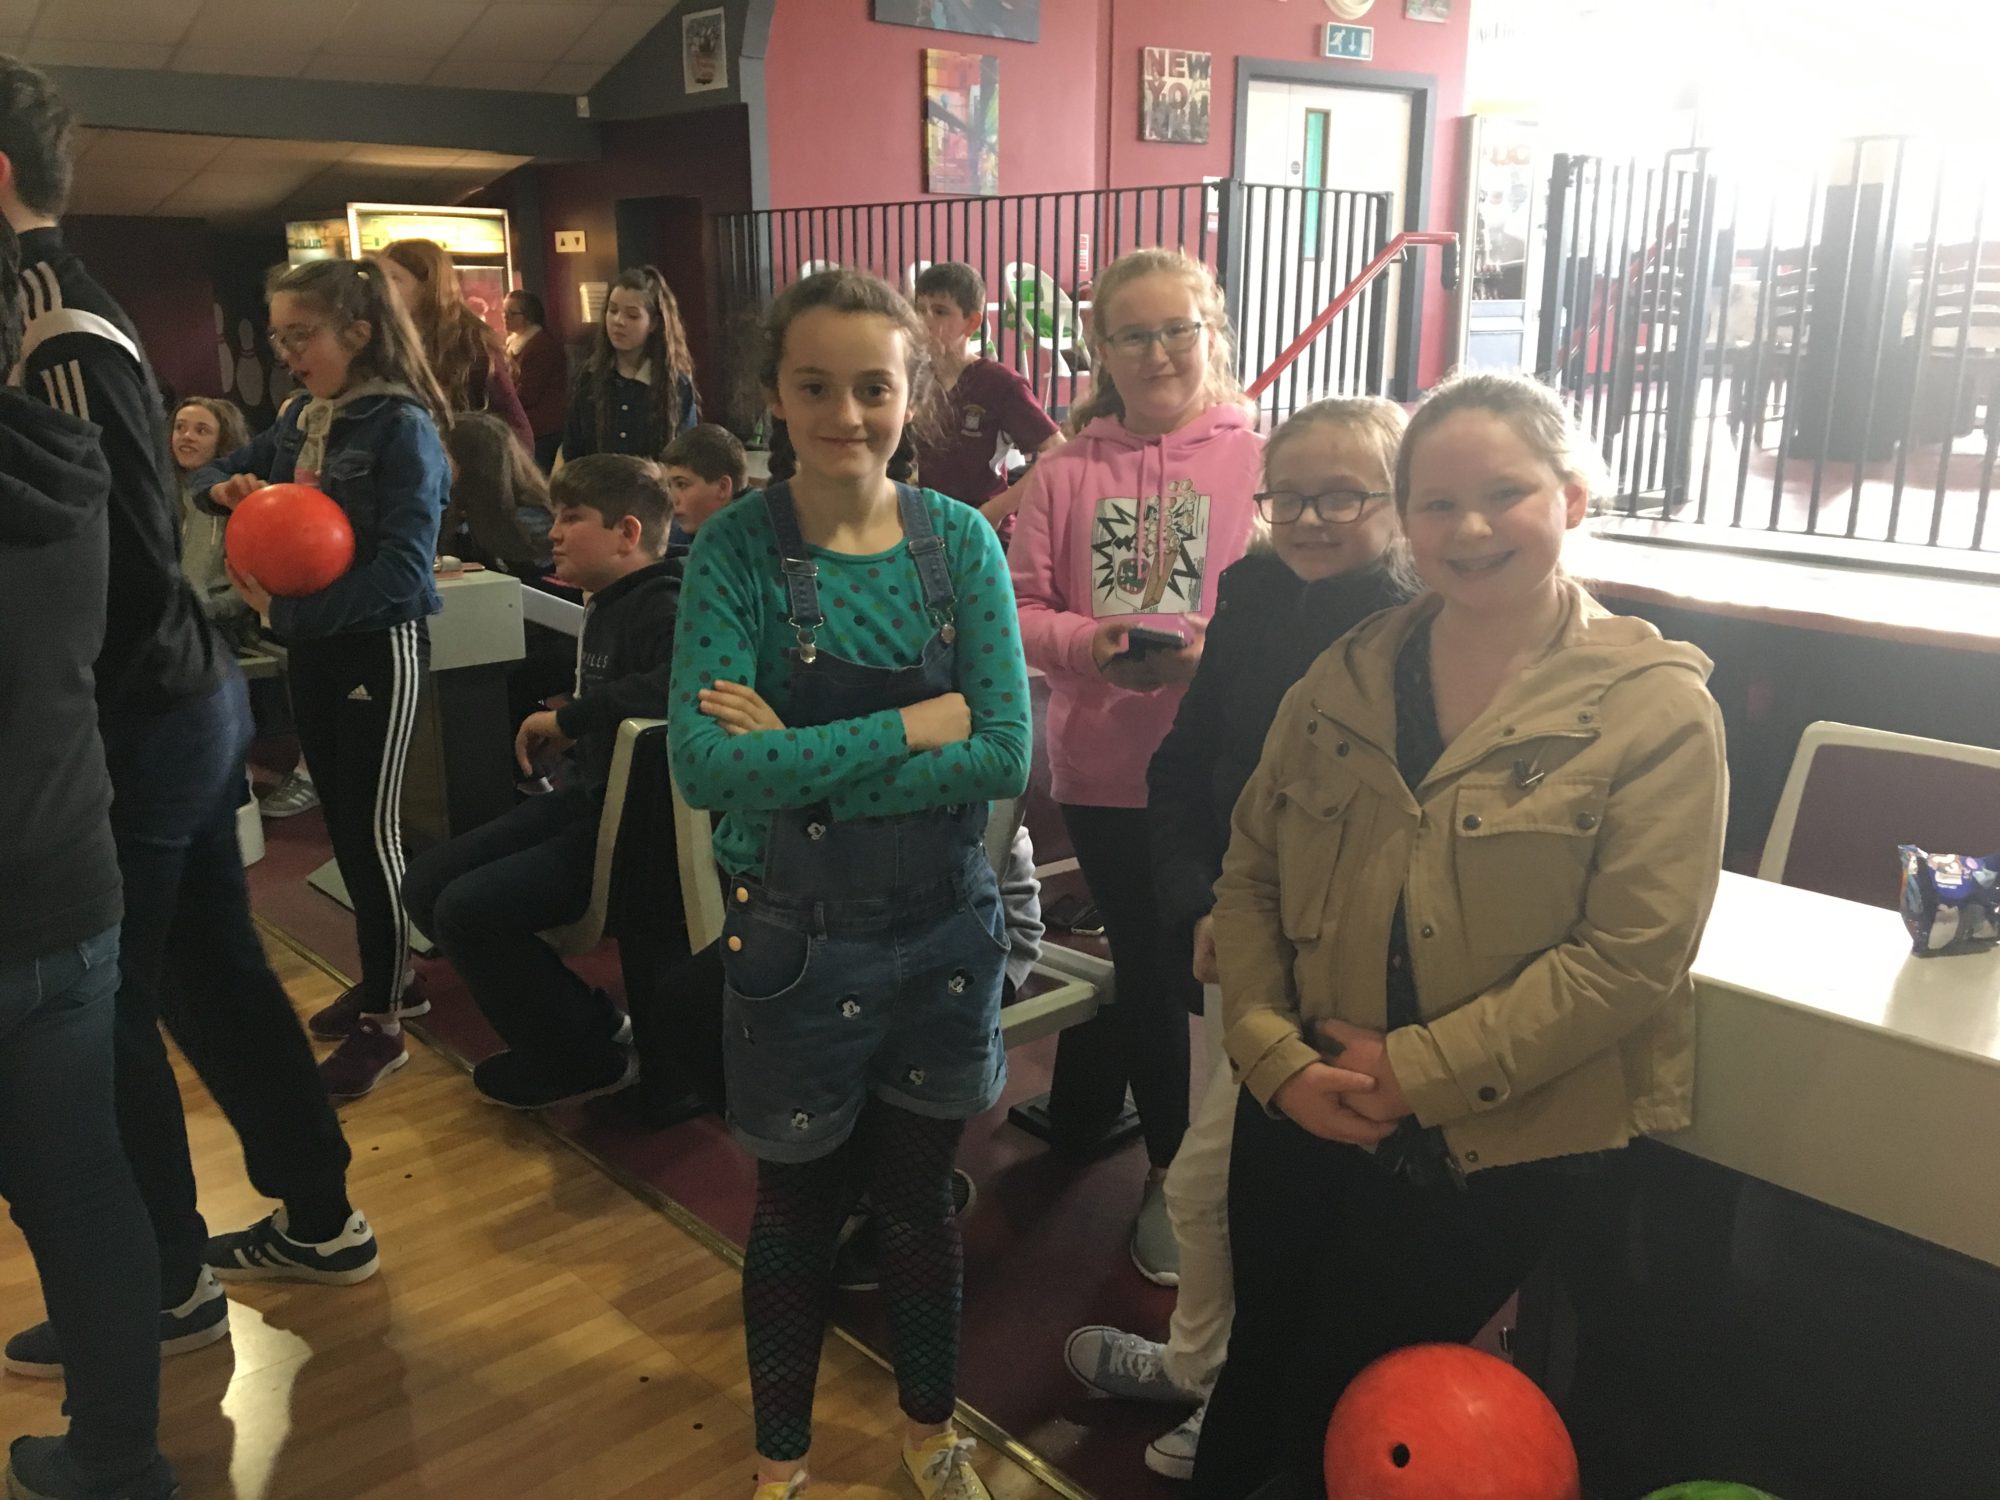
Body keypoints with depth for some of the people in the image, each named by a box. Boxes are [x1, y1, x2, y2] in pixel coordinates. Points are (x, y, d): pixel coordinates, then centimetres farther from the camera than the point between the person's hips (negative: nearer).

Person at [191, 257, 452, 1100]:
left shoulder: (402, 428, -16)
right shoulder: (300, 421, 7)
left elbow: (400, 571, -24)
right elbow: (213, 472, 20)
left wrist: (284, 612, -26)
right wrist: (227, 487, -4)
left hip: (378, 647, -8)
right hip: (314, 645, 8)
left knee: (372, 827, 0)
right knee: (341, 821, 15)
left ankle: (383, 1024, 12)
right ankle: (389, 978, 33)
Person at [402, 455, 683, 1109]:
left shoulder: (663, 609, -18)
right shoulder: (608, 606, 11)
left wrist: (570, 717, -28)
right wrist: (569, 732, 1)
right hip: (591, 797, 10)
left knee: (467, 909, -18)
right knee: (427, 886, 6)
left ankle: (586, 1058, 4)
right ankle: (588, 1019, 15)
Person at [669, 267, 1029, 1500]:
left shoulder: (960, 541, -7)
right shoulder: (737, 550, -13)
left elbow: (1006, 752, -16)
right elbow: (706, 764, -25)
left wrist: (806, 761, -22)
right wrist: (917, 723, -23)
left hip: (943, 930, 2)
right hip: (797, 941, -2)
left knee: (921, 1198, 21)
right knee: (798, 1208, 18)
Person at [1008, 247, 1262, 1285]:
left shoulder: (1257, 460, -3)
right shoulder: (1069, 468, 3)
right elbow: (1021, 608, 2)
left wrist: (1208, 646, -23)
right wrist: (1089, 641, -17)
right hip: (1103, 764, 2)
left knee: (1192, 965, 10)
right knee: (1147, 965, 17)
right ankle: (1174, 1167, 37)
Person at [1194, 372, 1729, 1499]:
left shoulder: (1657, 706, -10)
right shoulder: (1346, 677, 3)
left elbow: (1632, 954, -16)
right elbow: (1251, 872, 3)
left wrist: (1420, 1070, -17)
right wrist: (1274, 1053, -9)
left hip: (1503, 1148, -4)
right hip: (1303, 1115, 4)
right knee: (1256, 1372, 20)